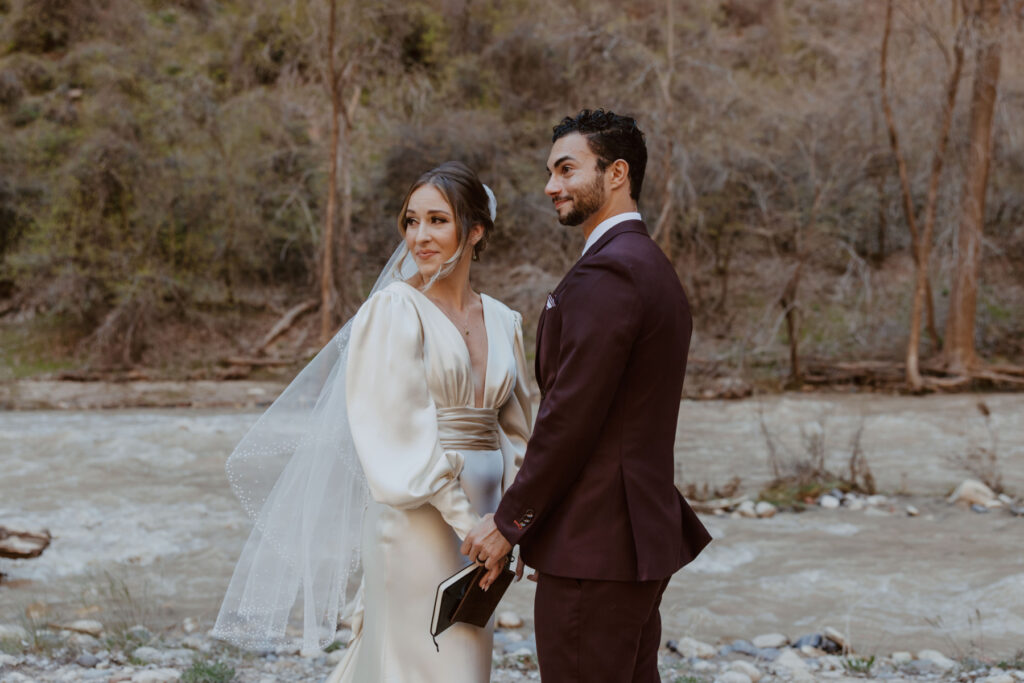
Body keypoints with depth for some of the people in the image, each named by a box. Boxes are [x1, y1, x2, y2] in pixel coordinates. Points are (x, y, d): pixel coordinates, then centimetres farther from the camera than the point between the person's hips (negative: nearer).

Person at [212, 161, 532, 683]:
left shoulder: (502, 321, 10)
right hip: (421, 519, -6)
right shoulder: (394, 310, -8)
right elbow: (405, 430, -13)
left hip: (480, 517, 6)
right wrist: (465, 520, -16)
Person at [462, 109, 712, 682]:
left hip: (594, 548, -10)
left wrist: (510, 522, -10)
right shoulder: (657, 270, 16)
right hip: (645, 534, 10)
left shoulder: (603, 275, -16)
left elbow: (570, 416, -19)